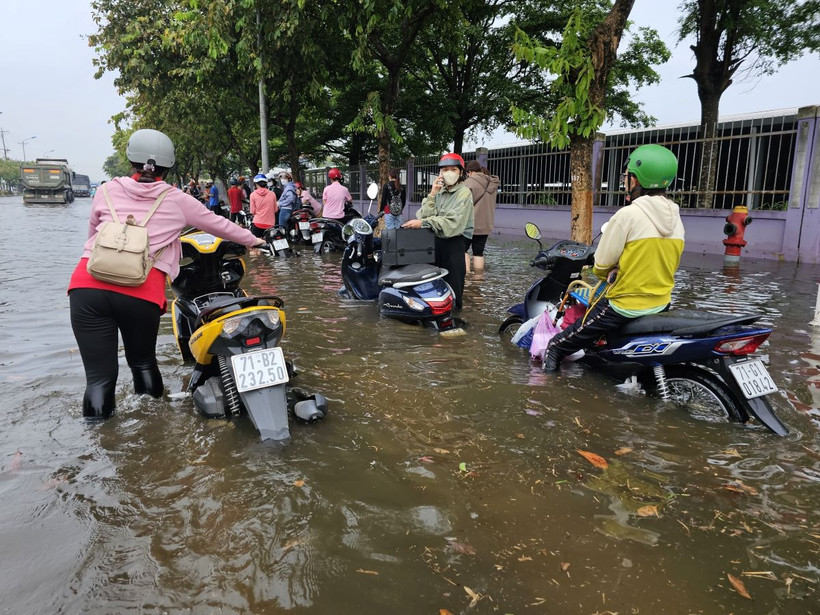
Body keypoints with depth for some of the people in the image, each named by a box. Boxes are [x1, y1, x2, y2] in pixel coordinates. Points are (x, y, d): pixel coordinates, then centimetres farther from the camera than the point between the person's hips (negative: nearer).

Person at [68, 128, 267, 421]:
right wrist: (253, 240, 39)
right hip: (142, 292, 0)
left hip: (88, 284, 1)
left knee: (99, 374, 6)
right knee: (142, 361, 22)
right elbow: (218, 224, 24)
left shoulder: (108, 190, 16)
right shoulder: (176, 200, 13)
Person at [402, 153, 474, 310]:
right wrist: (432, 194, -7)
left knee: (452, 285, -3)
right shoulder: (440, 192, 15)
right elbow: (424, 215, 3)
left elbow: (453, 222, -21)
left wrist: (423, 223, -25)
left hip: (454, 242, -6)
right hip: (435, 240, 6)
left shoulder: (464, 193, -6)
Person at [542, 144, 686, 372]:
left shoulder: (628, 214, -18)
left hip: (625, 306, -8)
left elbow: (602, 263, -13)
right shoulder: (676, 218, 4)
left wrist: (610, 274, 11)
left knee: (558, 345, 6)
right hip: (662, 304, 8)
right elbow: (670, 265, 13)